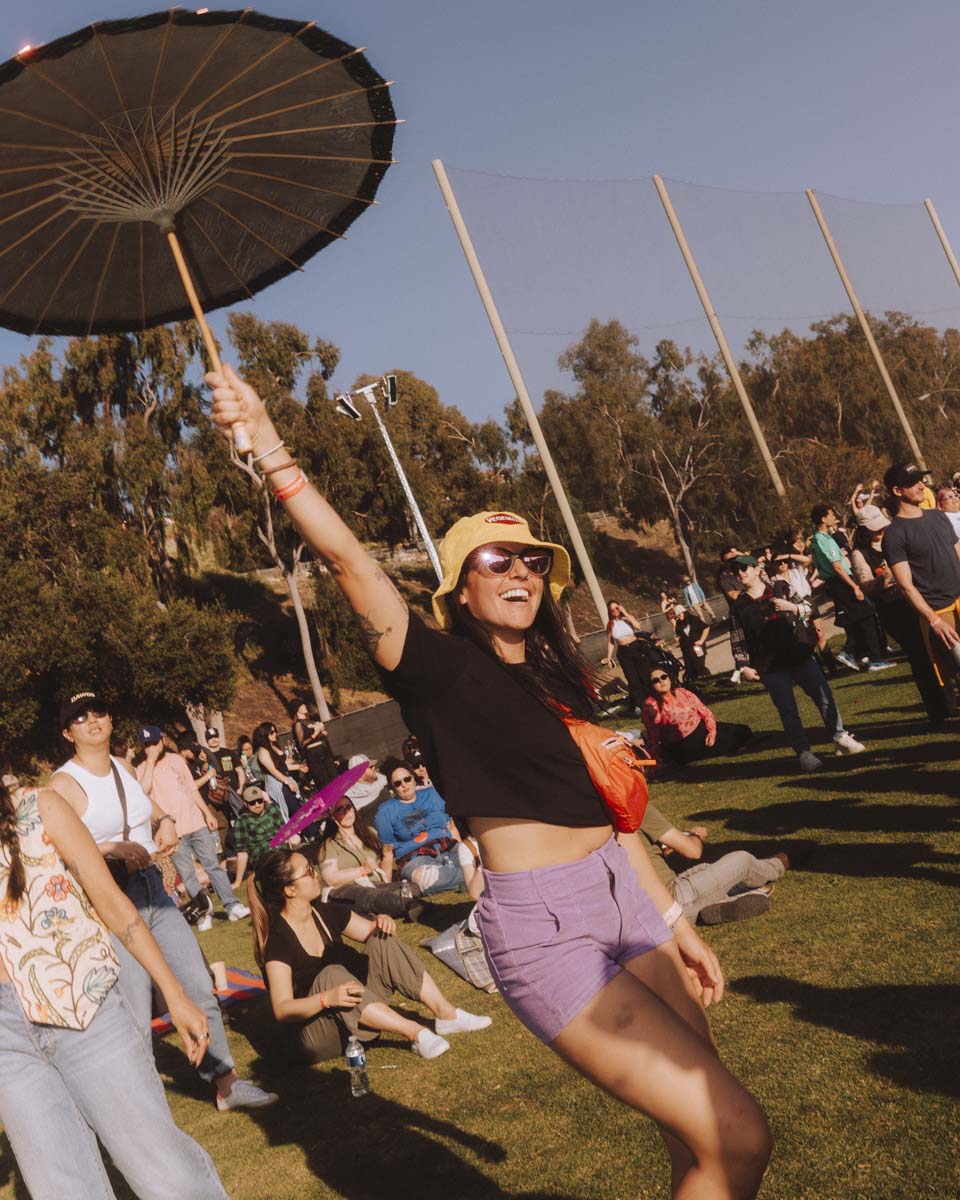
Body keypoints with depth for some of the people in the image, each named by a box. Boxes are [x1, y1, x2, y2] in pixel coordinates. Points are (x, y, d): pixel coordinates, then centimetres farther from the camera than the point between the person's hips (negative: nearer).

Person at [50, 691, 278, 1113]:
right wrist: (111, 847, -27)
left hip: (154, 891, 7)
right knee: (135, 1019, -6)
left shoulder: (123, 768, 10)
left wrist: (165, 820, 10)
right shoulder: (63, 784, -11)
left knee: (201, 990, 10)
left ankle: (226, 1084, 23)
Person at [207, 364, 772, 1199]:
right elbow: (346, 559, -18)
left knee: (698, 1132, 13)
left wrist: (675, 920, 17)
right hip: (541, 927, -7)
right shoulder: (441, 667, -7)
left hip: (624, 899, 7)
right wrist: (271, 449, -26)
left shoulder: (555, 676, 12)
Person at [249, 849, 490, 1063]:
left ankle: (446, 1014, -17)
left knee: (382, 943, -10)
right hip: (315, 1034, -7)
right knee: (331, 975, -35)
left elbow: (375, 932, 11)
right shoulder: (277, 941, -18)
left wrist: (383, 924, -13)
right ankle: (415, 1034, -34)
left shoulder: (326, 913, 3)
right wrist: (326, 999, -40)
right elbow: (281, 1010, -24)